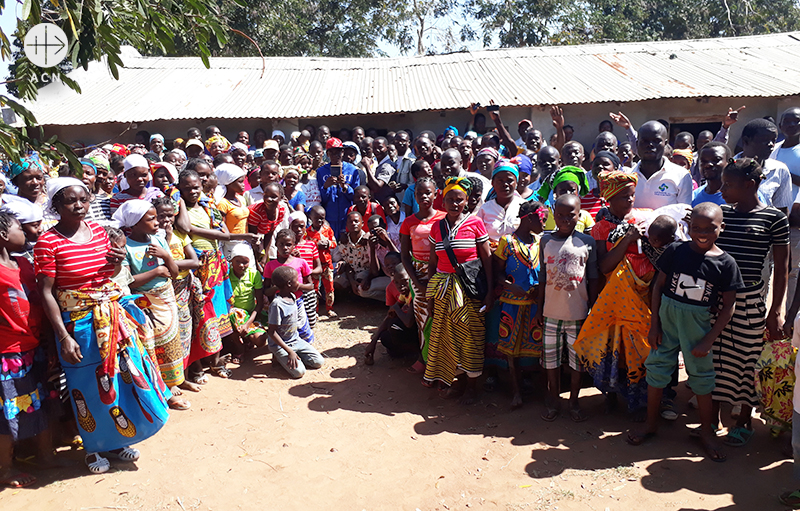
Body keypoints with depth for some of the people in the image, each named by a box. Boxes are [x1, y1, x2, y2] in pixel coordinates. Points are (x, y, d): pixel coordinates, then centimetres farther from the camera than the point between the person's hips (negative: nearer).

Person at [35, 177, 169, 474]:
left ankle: (115, 442, 34)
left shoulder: (98, 230, 4)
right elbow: (46, 293, -13)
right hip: (79, 323, -5)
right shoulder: (48, 242, -13)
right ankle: (93, 448, 31)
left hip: (114, 318, 6)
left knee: (123, 377, 13)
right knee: (90, 386, 8)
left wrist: (117, 261, -6)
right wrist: (64, 337, -18)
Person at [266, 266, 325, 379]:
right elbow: (271, 332, -23)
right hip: (279, 344, -7)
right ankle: (281, 358, 3)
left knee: (319, 362, -4)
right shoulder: (277, 304, -25)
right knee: (298, 372, -21)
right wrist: (289, 351, -25)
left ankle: (295, 356, 12)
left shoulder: (292, 296, 1)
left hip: (296, 340, 7)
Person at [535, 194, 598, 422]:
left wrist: (593, 309, 1)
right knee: (551, 356, 9)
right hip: (552, 310, 1)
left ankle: (574, 401, 27)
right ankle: (553, 400, 26)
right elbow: (543, 278, 6)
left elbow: (593, 278, 2)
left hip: (578, 311, -1)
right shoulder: (546, 241, 1)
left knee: (577, 358, 10)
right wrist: (539, 309, 6)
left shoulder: (587, 241, -2)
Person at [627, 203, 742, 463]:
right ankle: (651, 423, 28)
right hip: (666, 318, 1)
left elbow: (728, 307, -5)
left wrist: (707, 342, -9)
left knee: (701, 375, 10)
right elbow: (659, 286, 0)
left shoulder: (725, 263, -9)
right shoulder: (675, 251, -7)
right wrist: (654, 324, -3)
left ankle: (707, 431, 30)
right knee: (657, 368, 9)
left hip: (698, 324, -1)